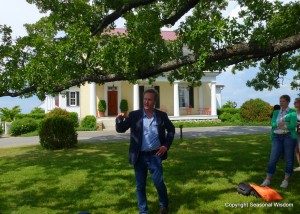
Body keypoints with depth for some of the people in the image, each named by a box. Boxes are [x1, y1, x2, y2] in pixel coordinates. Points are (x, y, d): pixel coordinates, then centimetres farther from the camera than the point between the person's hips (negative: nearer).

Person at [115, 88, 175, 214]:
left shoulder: (161, 115, 0)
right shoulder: (134, 115, -4)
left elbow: (171, 129, 14)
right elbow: (120, 129, -9)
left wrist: (166, 145, 3)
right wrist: (119, 120, -31)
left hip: (155, 155, 0)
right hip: (139, 156, 0)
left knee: (158, 182, -1)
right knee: (140, 185, 8)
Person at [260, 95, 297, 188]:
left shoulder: (292, 112, 1)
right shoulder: (276, 112, 15)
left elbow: (293, 125, -12)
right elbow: (273, 124, 1)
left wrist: (279, 125, -7)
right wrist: (284, 124, -12)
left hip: (288, 137, -3)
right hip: (277, 137, 3)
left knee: (289, 159, 2)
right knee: (273, 158, -2)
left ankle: (286, 180, 13)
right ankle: (267, 180, 1)